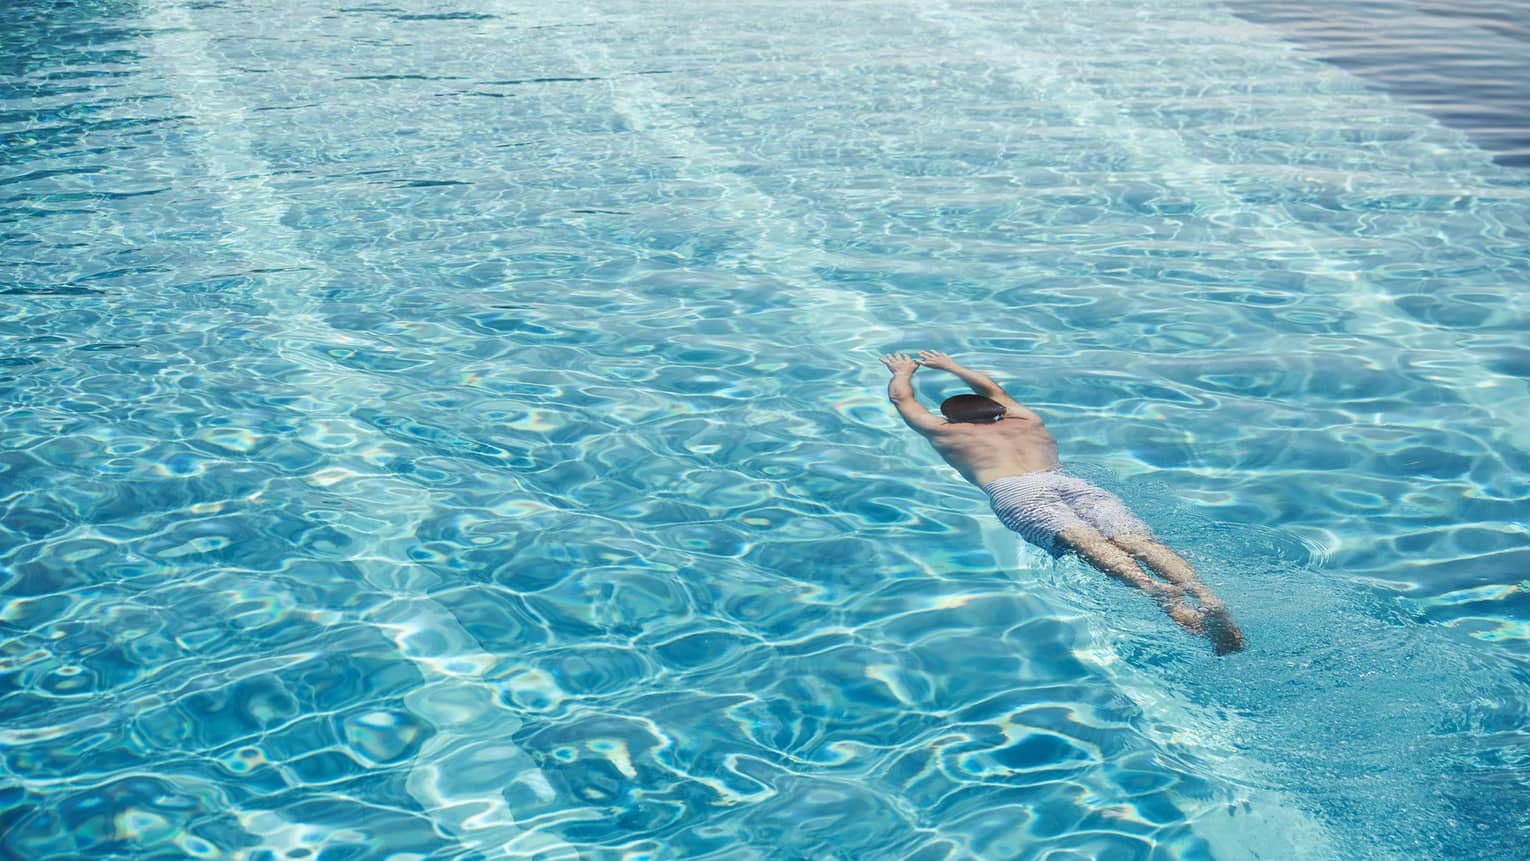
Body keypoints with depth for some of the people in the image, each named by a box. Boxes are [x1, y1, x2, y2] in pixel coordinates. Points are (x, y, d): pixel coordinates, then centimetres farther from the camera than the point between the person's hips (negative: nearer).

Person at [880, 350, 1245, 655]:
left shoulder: (947, 432, 31)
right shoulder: (1027, 422, 41)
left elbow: (900, 397, 47)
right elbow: (991, 389, 62)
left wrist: (903, 370, 67)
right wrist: (951, 366, 75)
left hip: (1016, 491, -4)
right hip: (1070, 481, 4)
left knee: (1082, 538, -30)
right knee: (1135, 538, -19)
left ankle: (1155, 588, -58)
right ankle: (1202, 594, -48)